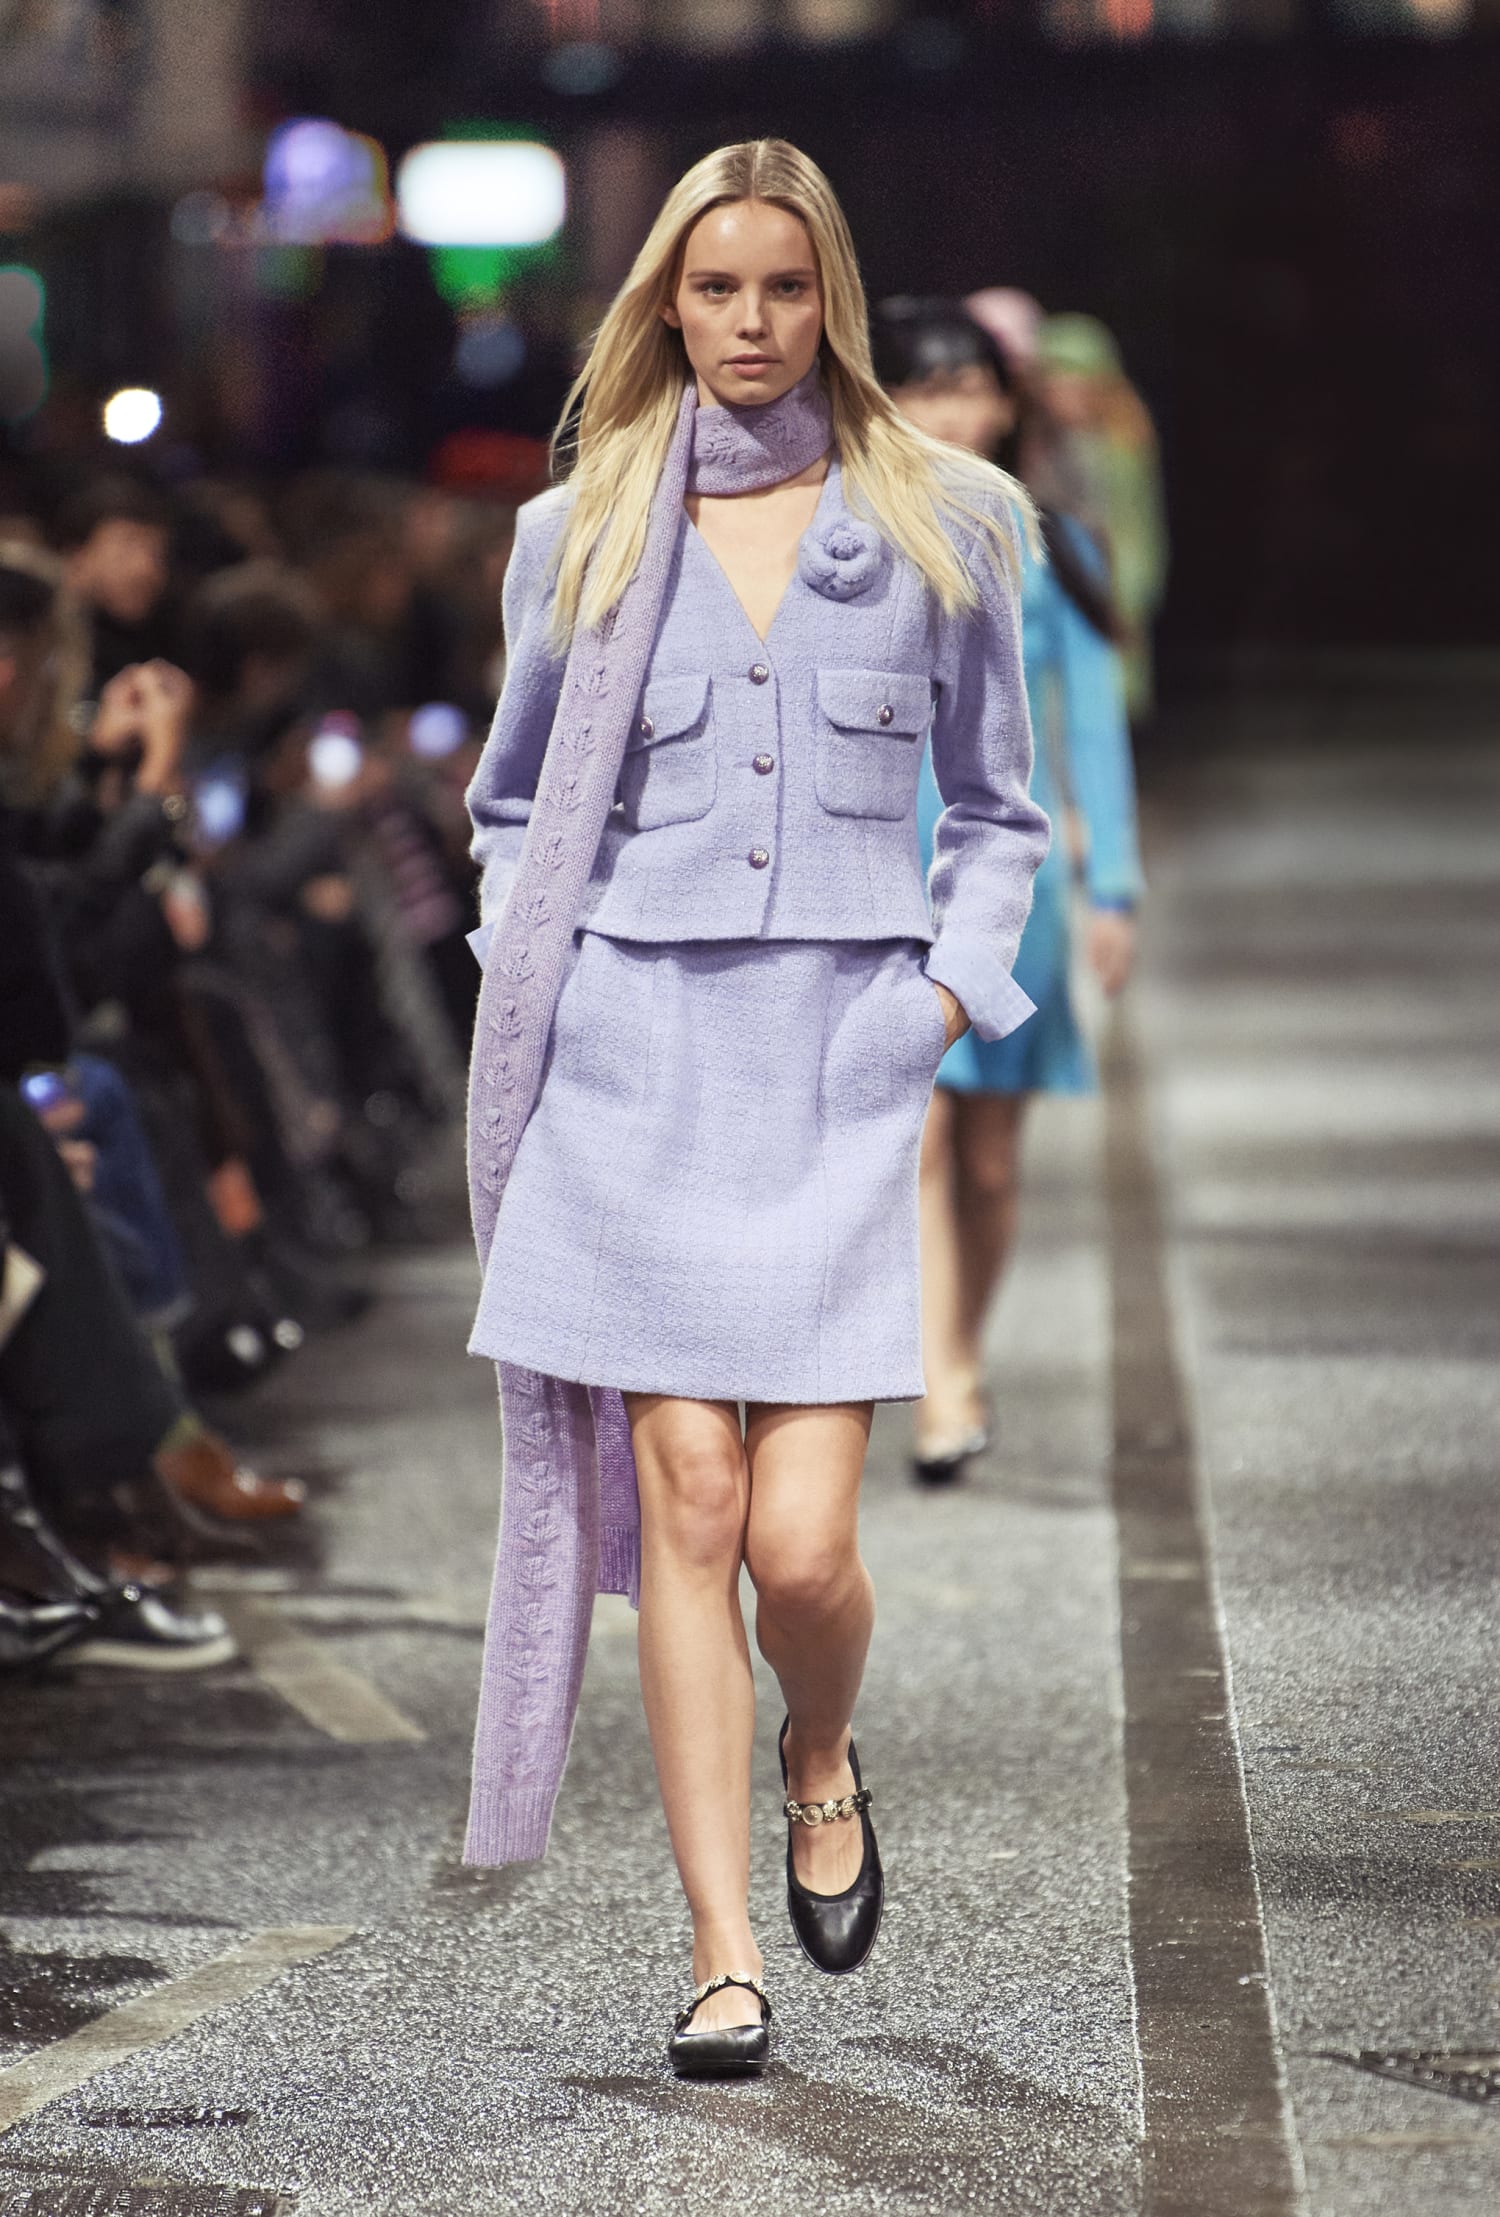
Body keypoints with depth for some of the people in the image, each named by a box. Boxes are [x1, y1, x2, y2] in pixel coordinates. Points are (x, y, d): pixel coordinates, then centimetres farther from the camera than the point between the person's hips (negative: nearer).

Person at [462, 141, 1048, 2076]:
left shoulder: (939, 523, 8)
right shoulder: (584, 533, 9)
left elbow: (998, 810, 15)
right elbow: (513, 805, 20)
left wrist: (947, 987, 1)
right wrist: (533, 1002, 6)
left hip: (840, 1064, -1)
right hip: (638, 1049, 1)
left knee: (801, 1538, -9)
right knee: (685, 1503, -5)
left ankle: (820, 1768, 26)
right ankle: (723, 1955, 1)